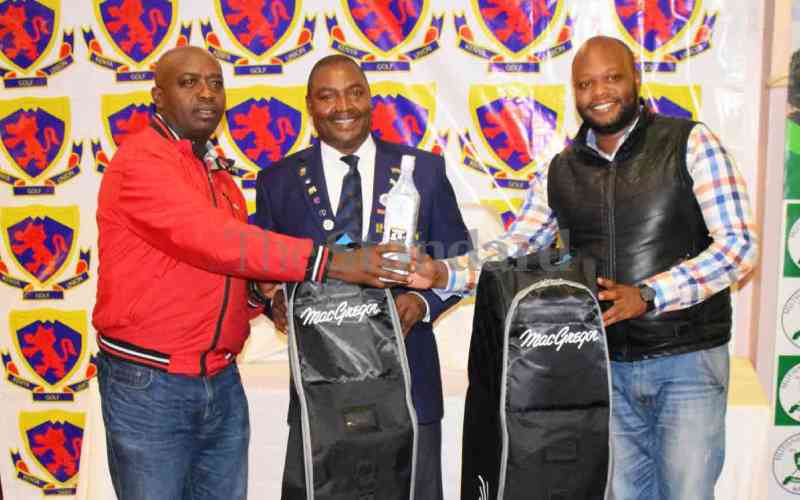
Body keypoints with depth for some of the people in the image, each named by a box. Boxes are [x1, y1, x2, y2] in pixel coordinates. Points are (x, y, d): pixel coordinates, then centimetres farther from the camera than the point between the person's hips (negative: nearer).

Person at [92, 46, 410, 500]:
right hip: (149, 385, -7)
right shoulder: (141, 161, -13)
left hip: (222, 382, 7)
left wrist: (256, 292, -2)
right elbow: (213, 240, -26)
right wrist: (330, 261, -29)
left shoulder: (219, 172, 13)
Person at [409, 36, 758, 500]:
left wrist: (646, 295, -22)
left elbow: (738, 245, -11)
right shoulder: (560, 171, 6)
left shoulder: (690, 143, -5)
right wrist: (445, 273, -12)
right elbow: (513, 248, 5)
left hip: (686, 360, -3)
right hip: (604, 363, 3)